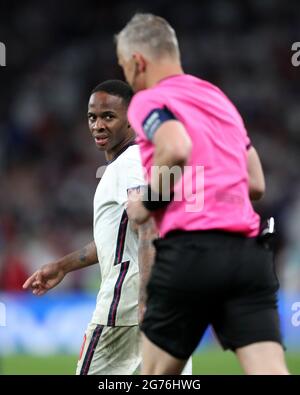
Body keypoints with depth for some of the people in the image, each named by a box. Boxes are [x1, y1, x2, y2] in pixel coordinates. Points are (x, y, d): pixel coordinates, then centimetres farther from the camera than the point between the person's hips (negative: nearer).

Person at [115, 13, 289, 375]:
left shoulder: (147, 101, 2)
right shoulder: (218, 98, 23)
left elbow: (177, 148, -20)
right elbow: (256, 183, 23)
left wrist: (148, 200, -5)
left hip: (190, 251, -5)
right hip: (250, 253, 5)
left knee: (156, 375, 12)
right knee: (271, 372, -7)